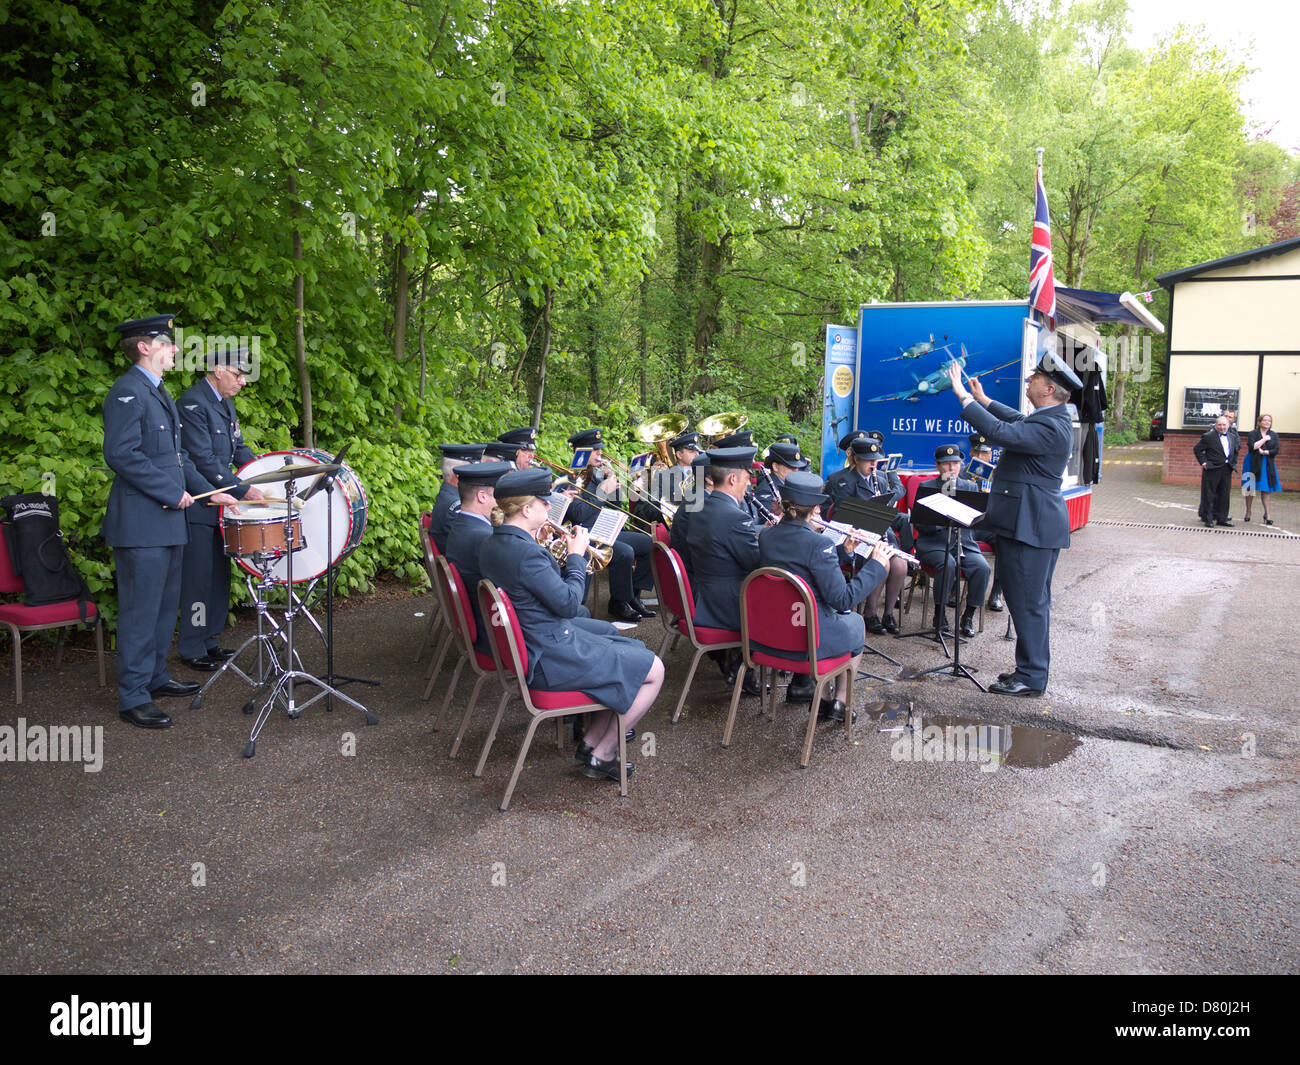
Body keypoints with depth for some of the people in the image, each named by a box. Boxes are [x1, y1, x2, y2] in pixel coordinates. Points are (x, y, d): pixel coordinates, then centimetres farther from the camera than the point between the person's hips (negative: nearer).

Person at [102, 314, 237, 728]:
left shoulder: (159, 394, 19)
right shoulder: (128, 392, -12)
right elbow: (121, 454, -22)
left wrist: (208, 491, 15)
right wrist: (172, 493, -19)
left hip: (168, 522, 10)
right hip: (141, 523, -10)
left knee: (165, 605, 17)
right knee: (141, 611, -4)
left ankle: (155, 677, 30)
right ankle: (133, 698, 4)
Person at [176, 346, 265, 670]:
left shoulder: (225, 402, 13)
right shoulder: (192, 402, -16)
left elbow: (237, 448, 20)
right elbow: (203, 459, -22)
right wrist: (243, 490, -22)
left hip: (220, 504, 9)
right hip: (197, 507, -9)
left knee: (219, 576, 14)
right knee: (199, 579, -2)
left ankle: (210, 640, 25)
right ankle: (193, 650, 8)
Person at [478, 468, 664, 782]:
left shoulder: (491, 544, 4)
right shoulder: (526, 552, -27)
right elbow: (569, 603, -21)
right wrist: (576, 556, -9)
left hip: (528, 646, 10)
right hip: (551, 659, -10)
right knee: (653, 670, -2)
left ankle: (591, 740, 21)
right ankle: (602, 754, 9)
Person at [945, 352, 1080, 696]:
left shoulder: (1050, 427, -21)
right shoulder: (1050, 419, 12)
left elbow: (1001, 432, -31)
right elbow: (1018, 420, 32)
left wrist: (964, 397, -23)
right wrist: (983, 399, 32)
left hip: (1030, 526, -11)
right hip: (1035, 523, 11)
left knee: (1028, 601, -4)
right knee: (1033, 600, 17)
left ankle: (1031, 677, 4)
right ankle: (1031, 669, 28)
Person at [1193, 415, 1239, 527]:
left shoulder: (1233, 437, 10)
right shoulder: (1209, 437, -7)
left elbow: (1236, 450, 24)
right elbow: (1197, 449, -4)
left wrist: (1233, 463, 12)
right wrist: (1203, 462, -10)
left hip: (1227, 470, 5)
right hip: (1212, 470, -5)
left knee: (1224, 495, 9)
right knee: (1209, 495, 0)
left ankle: (1221, 518, 18)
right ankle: (1208, 519, 6)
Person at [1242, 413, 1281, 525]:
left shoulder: (1273, 435, 9)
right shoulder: (1253, 433, -1)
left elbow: (1276, 450, -1)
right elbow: (1252, 446, -15)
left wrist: (1264, 452, -14)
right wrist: (1264, 439, -11)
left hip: (1268, 465, 2)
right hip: (1253, 463, -2)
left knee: (1266, 489, -1)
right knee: (1250, 488, -1)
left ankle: (1267, 514, 0)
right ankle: (1248, 512, 11)